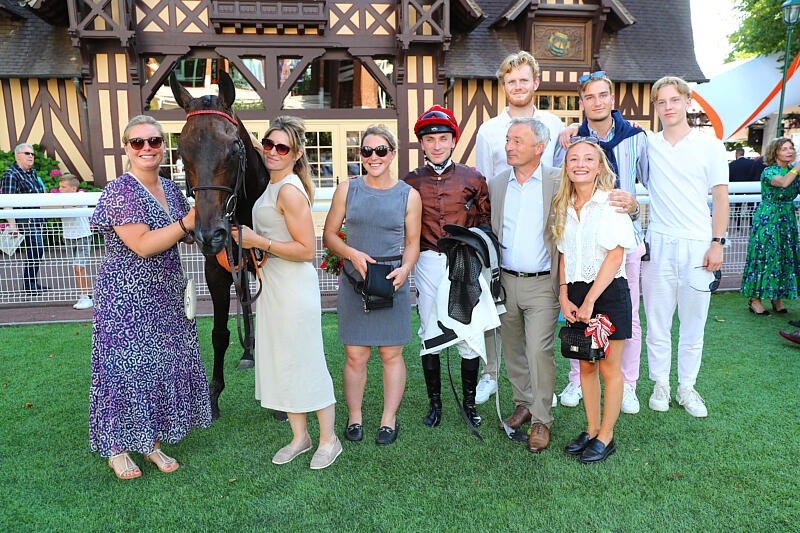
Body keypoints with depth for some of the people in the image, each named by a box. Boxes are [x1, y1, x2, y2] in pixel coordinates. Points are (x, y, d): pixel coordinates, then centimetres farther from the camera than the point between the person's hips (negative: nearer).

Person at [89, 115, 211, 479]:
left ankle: (151, 442, 29)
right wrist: (188, 221, -28)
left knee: (164, 365, 12)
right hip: (126, 298, -7)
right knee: (125, 367, 4)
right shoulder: (120, 191, -14)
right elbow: (143, 245, -24)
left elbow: (186, 236, 20)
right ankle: (117, 448, 23)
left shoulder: (171, 189, 7)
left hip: (166, 299, 7)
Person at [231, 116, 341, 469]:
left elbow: (306, 250, -21)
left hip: (295, 287, -10)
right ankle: (299, 437, 30)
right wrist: (247, 241, 13)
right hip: (271, 284, 10)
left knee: (306, 362, 1)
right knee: (280, 361, 15)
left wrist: (258, 242, -19)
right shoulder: (273, 185, 13)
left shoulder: (290, 190, -17)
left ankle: (328, 440, 19)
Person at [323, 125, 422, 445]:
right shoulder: (347, 190, 5)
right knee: (355, 356, 5)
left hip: (393, 282, 0)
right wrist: (353, 254, -11)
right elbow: (329, 235, 7)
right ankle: (354, 418, 21)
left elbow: (412, 243, 7)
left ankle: (389, 420, 21)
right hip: (354, 280, 1)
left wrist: (404, 269, -13)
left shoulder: (409, 195, 3)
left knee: (391, 354, 7)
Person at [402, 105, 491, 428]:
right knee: (429, 335, 7)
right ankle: (434, 403, 22)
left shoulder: (472, 178, 6)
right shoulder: (411, 182, 7)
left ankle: (469, 403, 20)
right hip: (427, 263, 1)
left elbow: (485, 220, 11)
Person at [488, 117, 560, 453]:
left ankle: (541, 420, 10)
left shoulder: (558, 183, -4)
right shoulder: (496, 185, 8)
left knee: (539, 351, -6)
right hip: (506, 282, 4)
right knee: (513, 349, 14)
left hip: (541, 284, -4)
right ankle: (523, 404, 33)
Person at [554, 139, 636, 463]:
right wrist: (564, 297, -1)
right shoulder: (564, 207, 8)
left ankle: (606, 436, 18)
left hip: (608, 293, -5)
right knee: (585, 366, 13)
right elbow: (564, 256, 10)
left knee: (609, 368, 5)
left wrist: (589, 302, -16)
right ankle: (591, 429, 27)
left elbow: (615, 256, -14)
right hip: (576, 293, 5)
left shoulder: (611, 204, -9)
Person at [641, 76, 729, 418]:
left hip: (698, 245, -1)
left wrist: (717, 243, -5)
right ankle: (660, 385, 22)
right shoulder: (646, 145, 5)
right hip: (658, 245, 1)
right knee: (657, 321, 7)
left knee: (693, 323, 7)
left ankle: (687, 388, 22)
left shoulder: (710, 146, 3)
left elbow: (720, 197, 3)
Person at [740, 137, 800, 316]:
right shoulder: (769, 171, -10)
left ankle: (778, 298, 17)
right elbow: (783, 182, -30)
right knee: (764, 256, -5)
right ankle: (755, 299, 2)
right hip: (768, 219, -7)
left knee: (785, 257, 7)